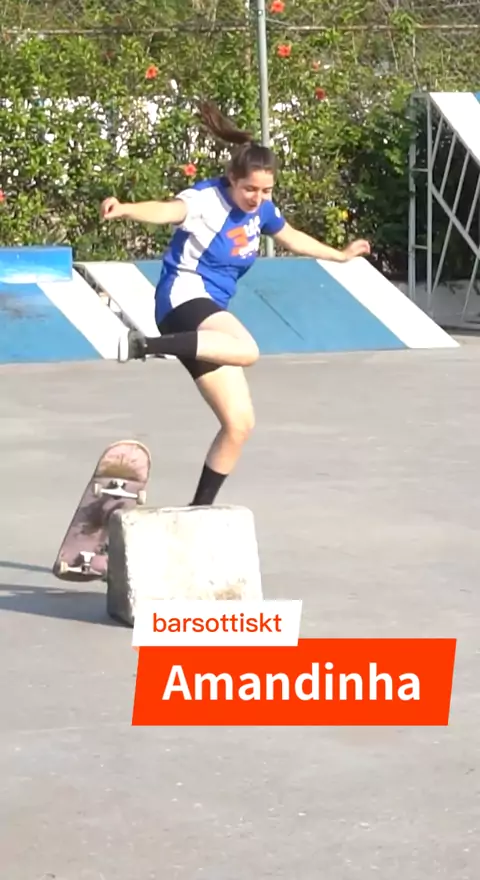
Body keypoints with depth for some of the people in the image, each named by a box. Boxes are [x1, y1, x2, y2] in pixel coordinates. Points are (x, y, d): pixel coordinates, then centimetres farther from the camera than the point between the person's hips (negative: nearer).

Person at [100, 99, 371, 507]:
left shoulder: (260, 208, 10)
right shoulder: (208, 198, -14)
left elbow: (292, 237, 32)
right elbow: (169, 210, -37)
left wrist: (341, 255, 45)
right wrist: (126, 209, -59)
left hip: (212, 310, 9)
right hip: (184, 295, -9)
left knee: (240, 423, 7)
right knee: (247, 351, -41)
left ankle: (200, 509, 18)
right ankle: (145, 344, -40)